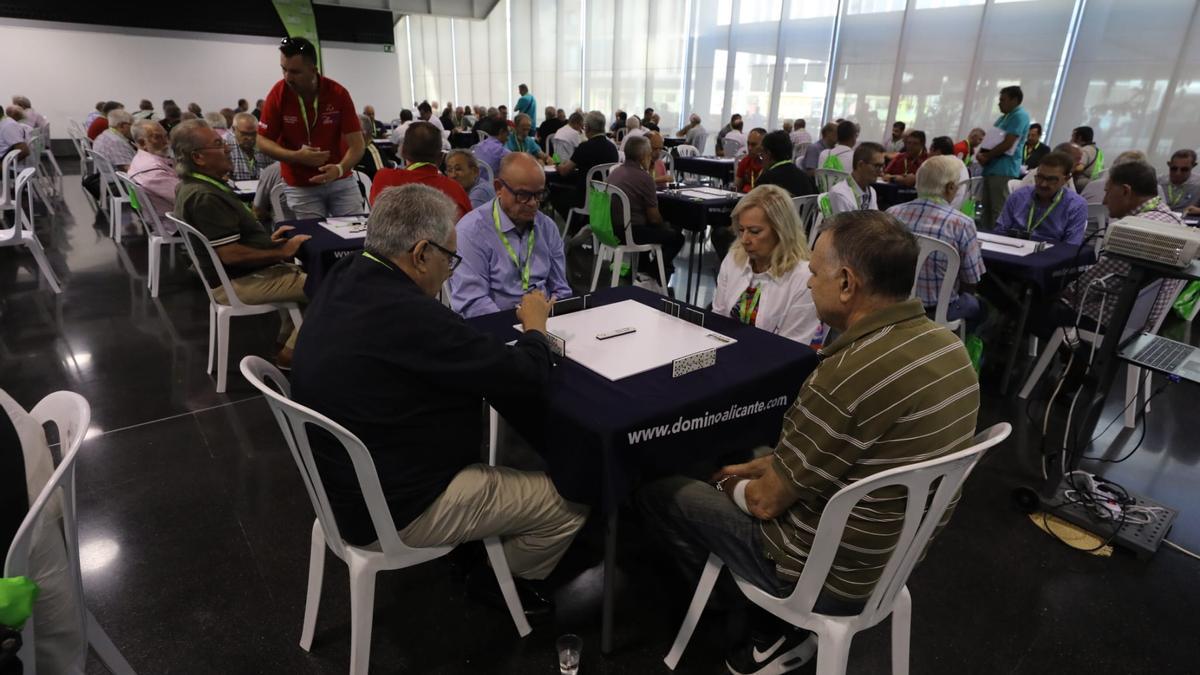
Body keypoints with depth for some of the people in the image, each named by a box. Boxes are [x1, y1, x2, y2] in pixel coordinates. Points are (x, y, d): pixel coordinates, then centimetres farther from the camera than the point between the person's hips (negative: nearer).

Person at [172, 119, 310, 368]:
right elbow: (231, 254, -26)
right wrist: (282, 252, -18)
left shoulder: (195, 186, 11)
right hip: (237, 282, -11)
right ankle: (291, 353, -4)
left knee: (304, 273, 22)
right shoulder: (205, 197, -24)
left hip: (236, 274, 11)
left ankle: (286, 343, 20)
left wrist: (268, 240, 9)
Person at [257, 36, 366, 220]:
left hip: (341, 181, 0)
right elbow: (263, 141, -4)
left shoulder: (338, 93, -12)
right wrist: (296, 156, -23)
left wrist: (340, 169, -34)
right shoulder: (278, 93, -10)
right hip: (300, 187, 0)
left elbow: (357, 145, -15)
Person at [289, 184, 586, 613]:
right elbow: (527, 379, -25)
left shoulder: (344, 280, -3)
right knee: (571, 504, -2)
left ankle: (482, 546, 34)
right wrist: (535, 326, -6)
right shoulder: (406, 314, -33)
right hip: (397, 507, -10)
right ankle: (506, 577, 27)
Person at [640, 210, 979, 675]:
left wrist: (733, 484, 2)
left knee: (657, 491, 5)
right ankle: (783, 630, 19)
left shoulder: (851, 374, -34)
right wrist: (755, 467, 9)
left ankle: (778, 630, 14)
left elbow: (767, 501, -19)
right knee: (738, 477, 25)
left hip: (831, 578, -8)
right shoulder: (944, 343, -5)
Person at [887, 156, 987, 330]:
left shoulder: (891, 214, -10)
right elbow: (971, 281, -10)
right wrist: (955, 295, 12)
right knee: (976, 305, 32)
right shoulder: (962, 223, -19)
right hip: (937, 309, -3)